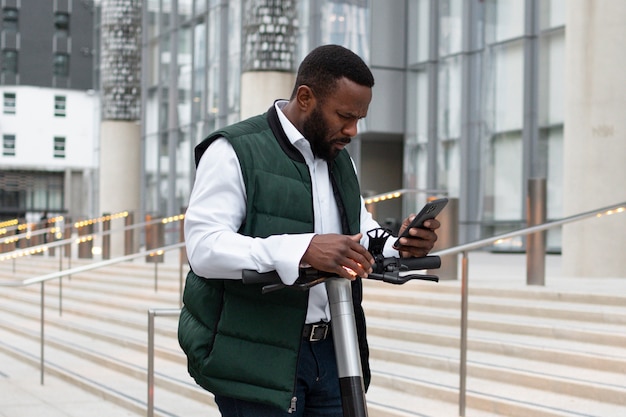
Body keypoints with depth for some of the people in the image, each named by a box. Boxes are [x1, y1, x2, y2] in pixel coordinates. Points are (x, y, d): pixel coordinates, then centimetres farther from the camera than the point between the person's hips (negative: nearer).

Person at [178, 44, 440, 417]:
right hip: (258, 359, -7)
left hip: (331, 354, 7)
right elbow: (205, 247, -20)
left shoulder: (341, 162, 17)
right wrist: (303, 250, -33)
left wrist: (401, 247, -4)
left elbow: (364, 246, 21)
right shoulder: (234, 152, -8)